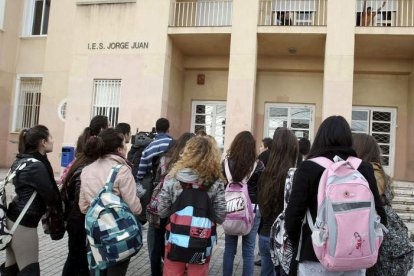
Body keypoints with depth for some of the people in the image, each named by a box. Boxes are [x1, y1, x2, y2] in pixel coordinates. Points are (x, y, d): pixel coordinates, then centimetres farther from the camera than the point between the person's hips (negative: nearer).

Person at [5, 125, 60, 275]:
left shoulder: (22, 160, 6)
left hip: (14, 219, 9)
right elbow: (52, 198, -15)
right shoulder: (37, 165, -21)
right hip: (24, 224, -9)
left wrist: (52, 184, 4)